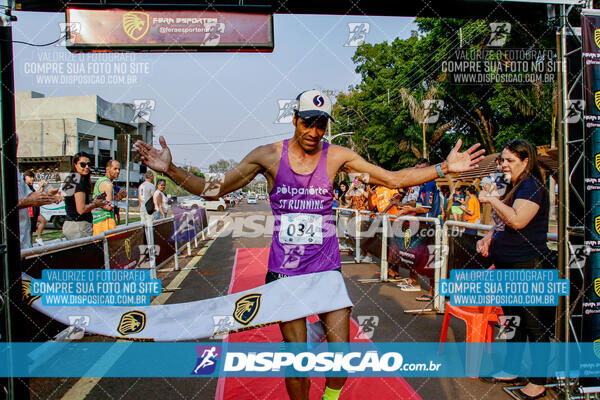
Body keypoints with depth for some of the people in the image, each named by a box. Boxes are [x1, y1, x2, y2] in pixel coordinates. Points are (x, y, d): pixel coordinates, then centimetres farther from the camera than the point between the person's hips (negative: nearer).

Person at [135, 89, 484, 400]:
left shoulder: (337, 156, -1)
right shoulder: (269, 155, -3)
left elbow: (394, 179, 2)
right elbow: (213, 190, 0)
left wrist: (443, 168, -4)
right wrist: (171, 170, -11)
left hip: (328, 269, 1)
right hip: (285, 272, -1)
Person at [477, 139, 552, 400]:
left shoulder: (532, 185, -15)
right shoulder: (514, 186, 14)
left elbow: (517, 221, -28)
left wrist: (492, 200, -17)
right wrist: (489, 237, 5)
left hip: (528, 267, -10)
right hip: (508, 265, 10)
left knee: (535, 325, 3)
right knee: (513, 319, 19)